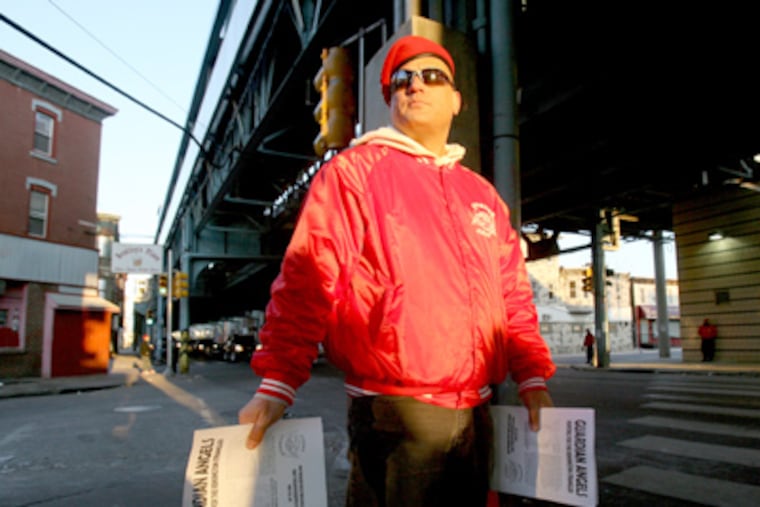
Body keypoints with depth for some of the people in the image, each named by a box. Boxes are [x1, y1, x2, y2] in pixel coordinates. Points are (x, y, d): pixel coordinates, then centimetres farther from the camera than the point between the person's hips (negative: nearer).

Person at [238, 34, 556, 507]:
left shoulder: (483, 194, 15)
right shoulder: (355, 170, -3)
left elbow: (513, 295, 15)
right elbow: (307, 280, -11)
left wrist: (533, 377, 9)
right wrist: (278, 384, -16)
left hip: (475, 414, 6)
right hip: (393, 415, -6)